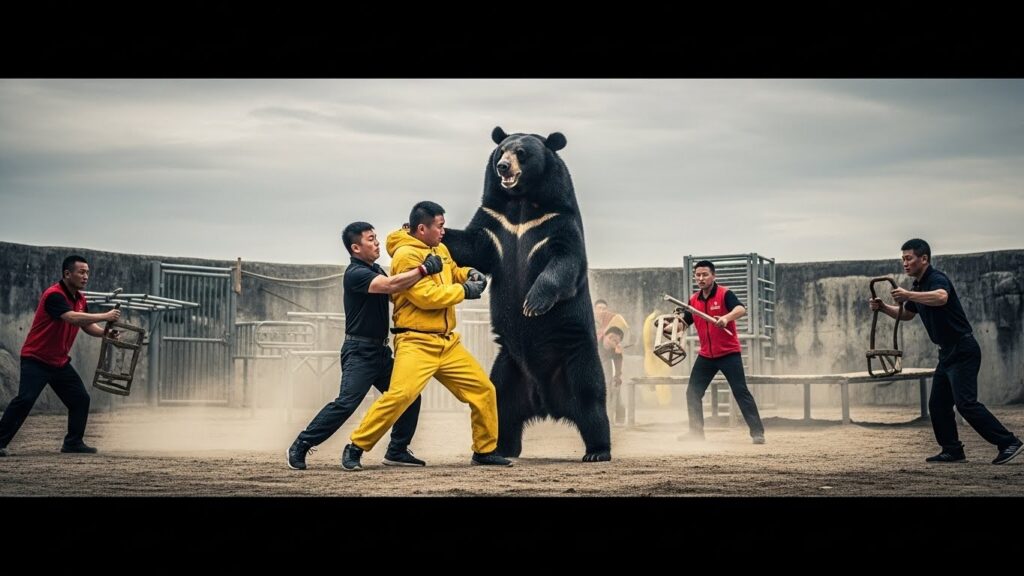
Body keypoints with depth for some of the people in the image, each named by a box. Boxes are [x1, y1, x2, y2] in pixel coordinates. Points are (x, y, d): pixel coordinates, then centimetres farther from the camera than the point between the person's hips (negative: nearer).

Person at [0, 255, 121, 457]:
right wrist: (104, 316, -32)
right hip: (36, 359, -9)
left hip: (60, 362, 9)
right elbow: (73, 317, -36)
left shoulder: (80, 299, 7)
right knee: (25, 400, -18)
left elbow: (87, 326, 12)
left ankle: (73, 442, 16)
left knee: (81, 399, 6)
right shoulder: (54, 295, -21)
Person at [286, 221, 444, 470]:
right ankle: (299, 447, -7)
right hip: (359, 352, -9)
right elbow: (391, 285, -29)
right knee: (346, 403, -16)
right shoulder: (355, 273, -16)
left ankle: (397, 451, 14)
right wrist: (424, 269, -26)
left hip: (381, 351, 9)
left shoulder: (375, 270, 14)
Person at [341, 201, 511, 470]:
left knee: (484, 390, 9)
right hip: (416, 343, -9)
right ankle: (355, 448, -10)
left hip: (448, 342, 9)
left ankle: (485, 450, 23)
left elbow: (452, 272, 33)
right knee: (400, 395, -23)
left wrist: (468, 274, 9)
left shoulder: (440, 249, 13)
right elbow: (425, 296, -21)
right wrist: (464, 291, -12)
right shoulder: (405, 255, -13)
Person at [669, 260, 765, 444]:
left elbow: (741, 310, -29)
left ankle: (757, 432, -5)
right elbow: (684, 324, 15)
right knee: (693, 393, 7)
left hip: (729, 353, -6)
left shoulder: (724, 294, -12)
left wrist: (726, 318, -49)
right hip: (706, 355, 6)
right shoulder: (694, 300, 7)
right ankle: (696, 432, 18)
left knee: (741, 392, -8)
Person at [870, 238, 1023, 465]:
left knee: (966, 403, -16)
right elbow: (907, 314, 29)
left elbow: (941, 297, -40)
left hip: (963, 351, -10)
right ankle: (952, 451, 14)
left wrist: (908, 295, -36)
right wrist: (883, 307, 13)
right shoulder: (919, 286, 14)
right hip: (948, 353, 10)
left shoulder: (937, 279, -15)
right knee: (938, 404, 8)